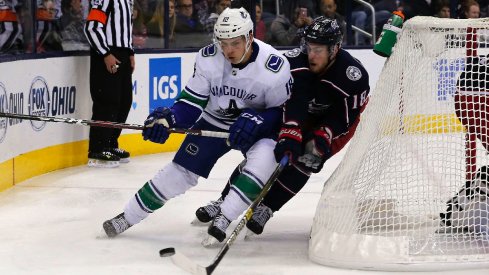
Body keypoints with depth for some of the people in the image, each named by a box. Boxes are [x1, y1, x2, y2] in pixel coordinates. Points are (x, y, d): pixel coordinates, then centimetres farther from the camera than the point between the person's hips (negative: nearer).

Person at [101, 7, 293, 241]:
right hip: (214, 120, 2)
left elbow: (282, 111, -16)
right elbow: (192, 102, -11)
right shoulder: (208, 58, -20)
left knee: (263, 161, -32)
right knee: (182, 170, 0)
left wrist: (256, 119, -34)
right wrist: (168, 118, -28)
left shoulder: (275, 66, -28)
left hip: (256, 127, -2)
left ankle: (222, 221, -25)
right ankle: (127, 217, 14)